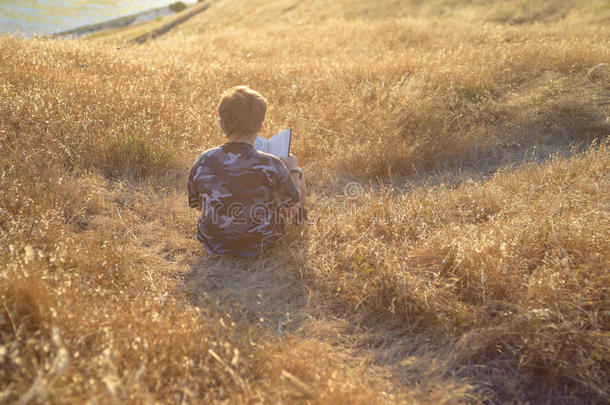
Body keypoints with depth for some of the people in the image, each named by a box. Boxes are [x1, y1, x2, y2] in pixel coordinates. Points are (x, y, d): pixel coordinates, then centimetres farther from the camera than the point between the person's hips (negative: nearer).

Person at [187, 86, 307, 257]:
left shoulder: (203, 162, -18)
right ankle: (299, 216, 53)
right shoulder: (270, 165, -28)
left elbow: (198, 205, -2)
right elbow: (293, 202, -12)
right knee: (297, 174, 19)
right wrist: (292, 169, 6)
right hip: (260, 242, -3)